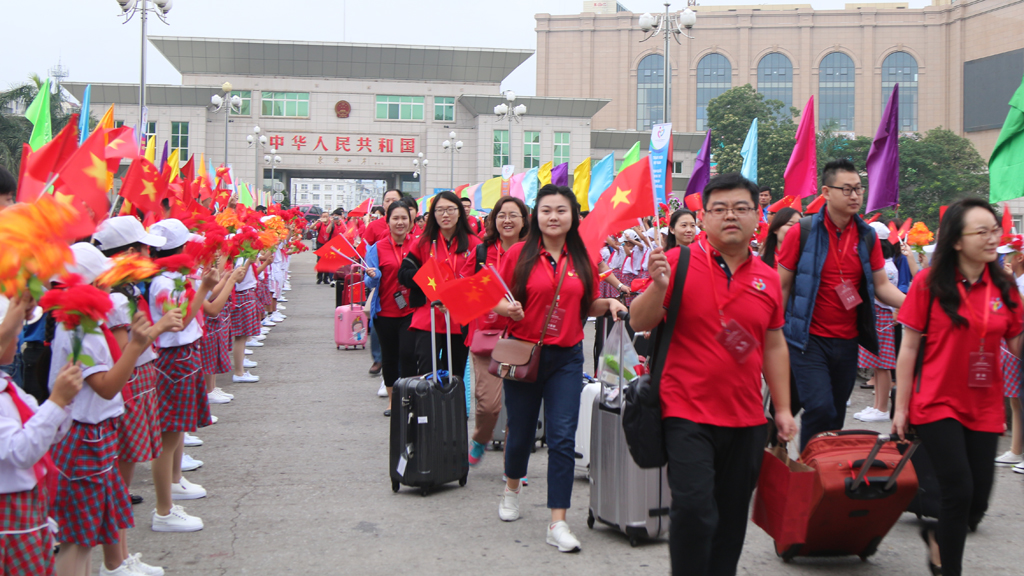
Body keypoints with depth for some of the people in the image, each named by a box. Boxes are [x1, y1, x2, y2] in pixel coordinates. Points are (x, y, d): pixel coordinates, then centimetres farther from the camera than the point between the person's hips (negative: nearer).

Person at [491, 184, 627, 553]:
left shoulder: (582, 259, 5)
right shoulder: (519, 254, -4)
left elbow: (588, 305, 14)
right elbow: (496, 299, 0)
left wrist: (608, 304, -6)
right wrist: (507, 309, -21)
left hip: (567, 357, 2)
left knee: (563, 438, -5)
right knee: (521, 432, 12)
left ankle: (558, 523, 0)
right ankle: (512, 488, 44)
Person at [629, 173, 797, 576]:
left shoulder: (768, 278, 7)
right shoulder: (679, 263, -5)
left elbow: (774, 347, 15)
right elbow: (639, 323, -5)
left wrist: (783, 409, 13)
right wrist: (659, 286, -24)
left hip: (747, 421, 4)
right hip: (688, 414, -4)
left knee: (732, 518, 12)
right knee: (694, 510, -10)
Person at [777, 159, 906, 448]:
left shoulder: (867, 236, 6)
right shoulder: (803, 231, -7)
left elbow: (881, 285, 8)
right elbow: (782, 285, -2)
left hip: (847, 341, 5)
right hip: (808, 338, -5)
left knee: (837, 415, 12)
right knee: (820, 409, -16)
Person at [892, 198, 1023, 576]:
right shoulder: (930, 282, -8)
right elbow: (909, 347, -6)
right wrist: (901, 407, -6)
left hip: (984, 408, 4)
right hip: (938, 404, -4)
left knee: (978, 501, 7)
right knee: (959, 491, -9)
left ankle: (938, 537, 38)